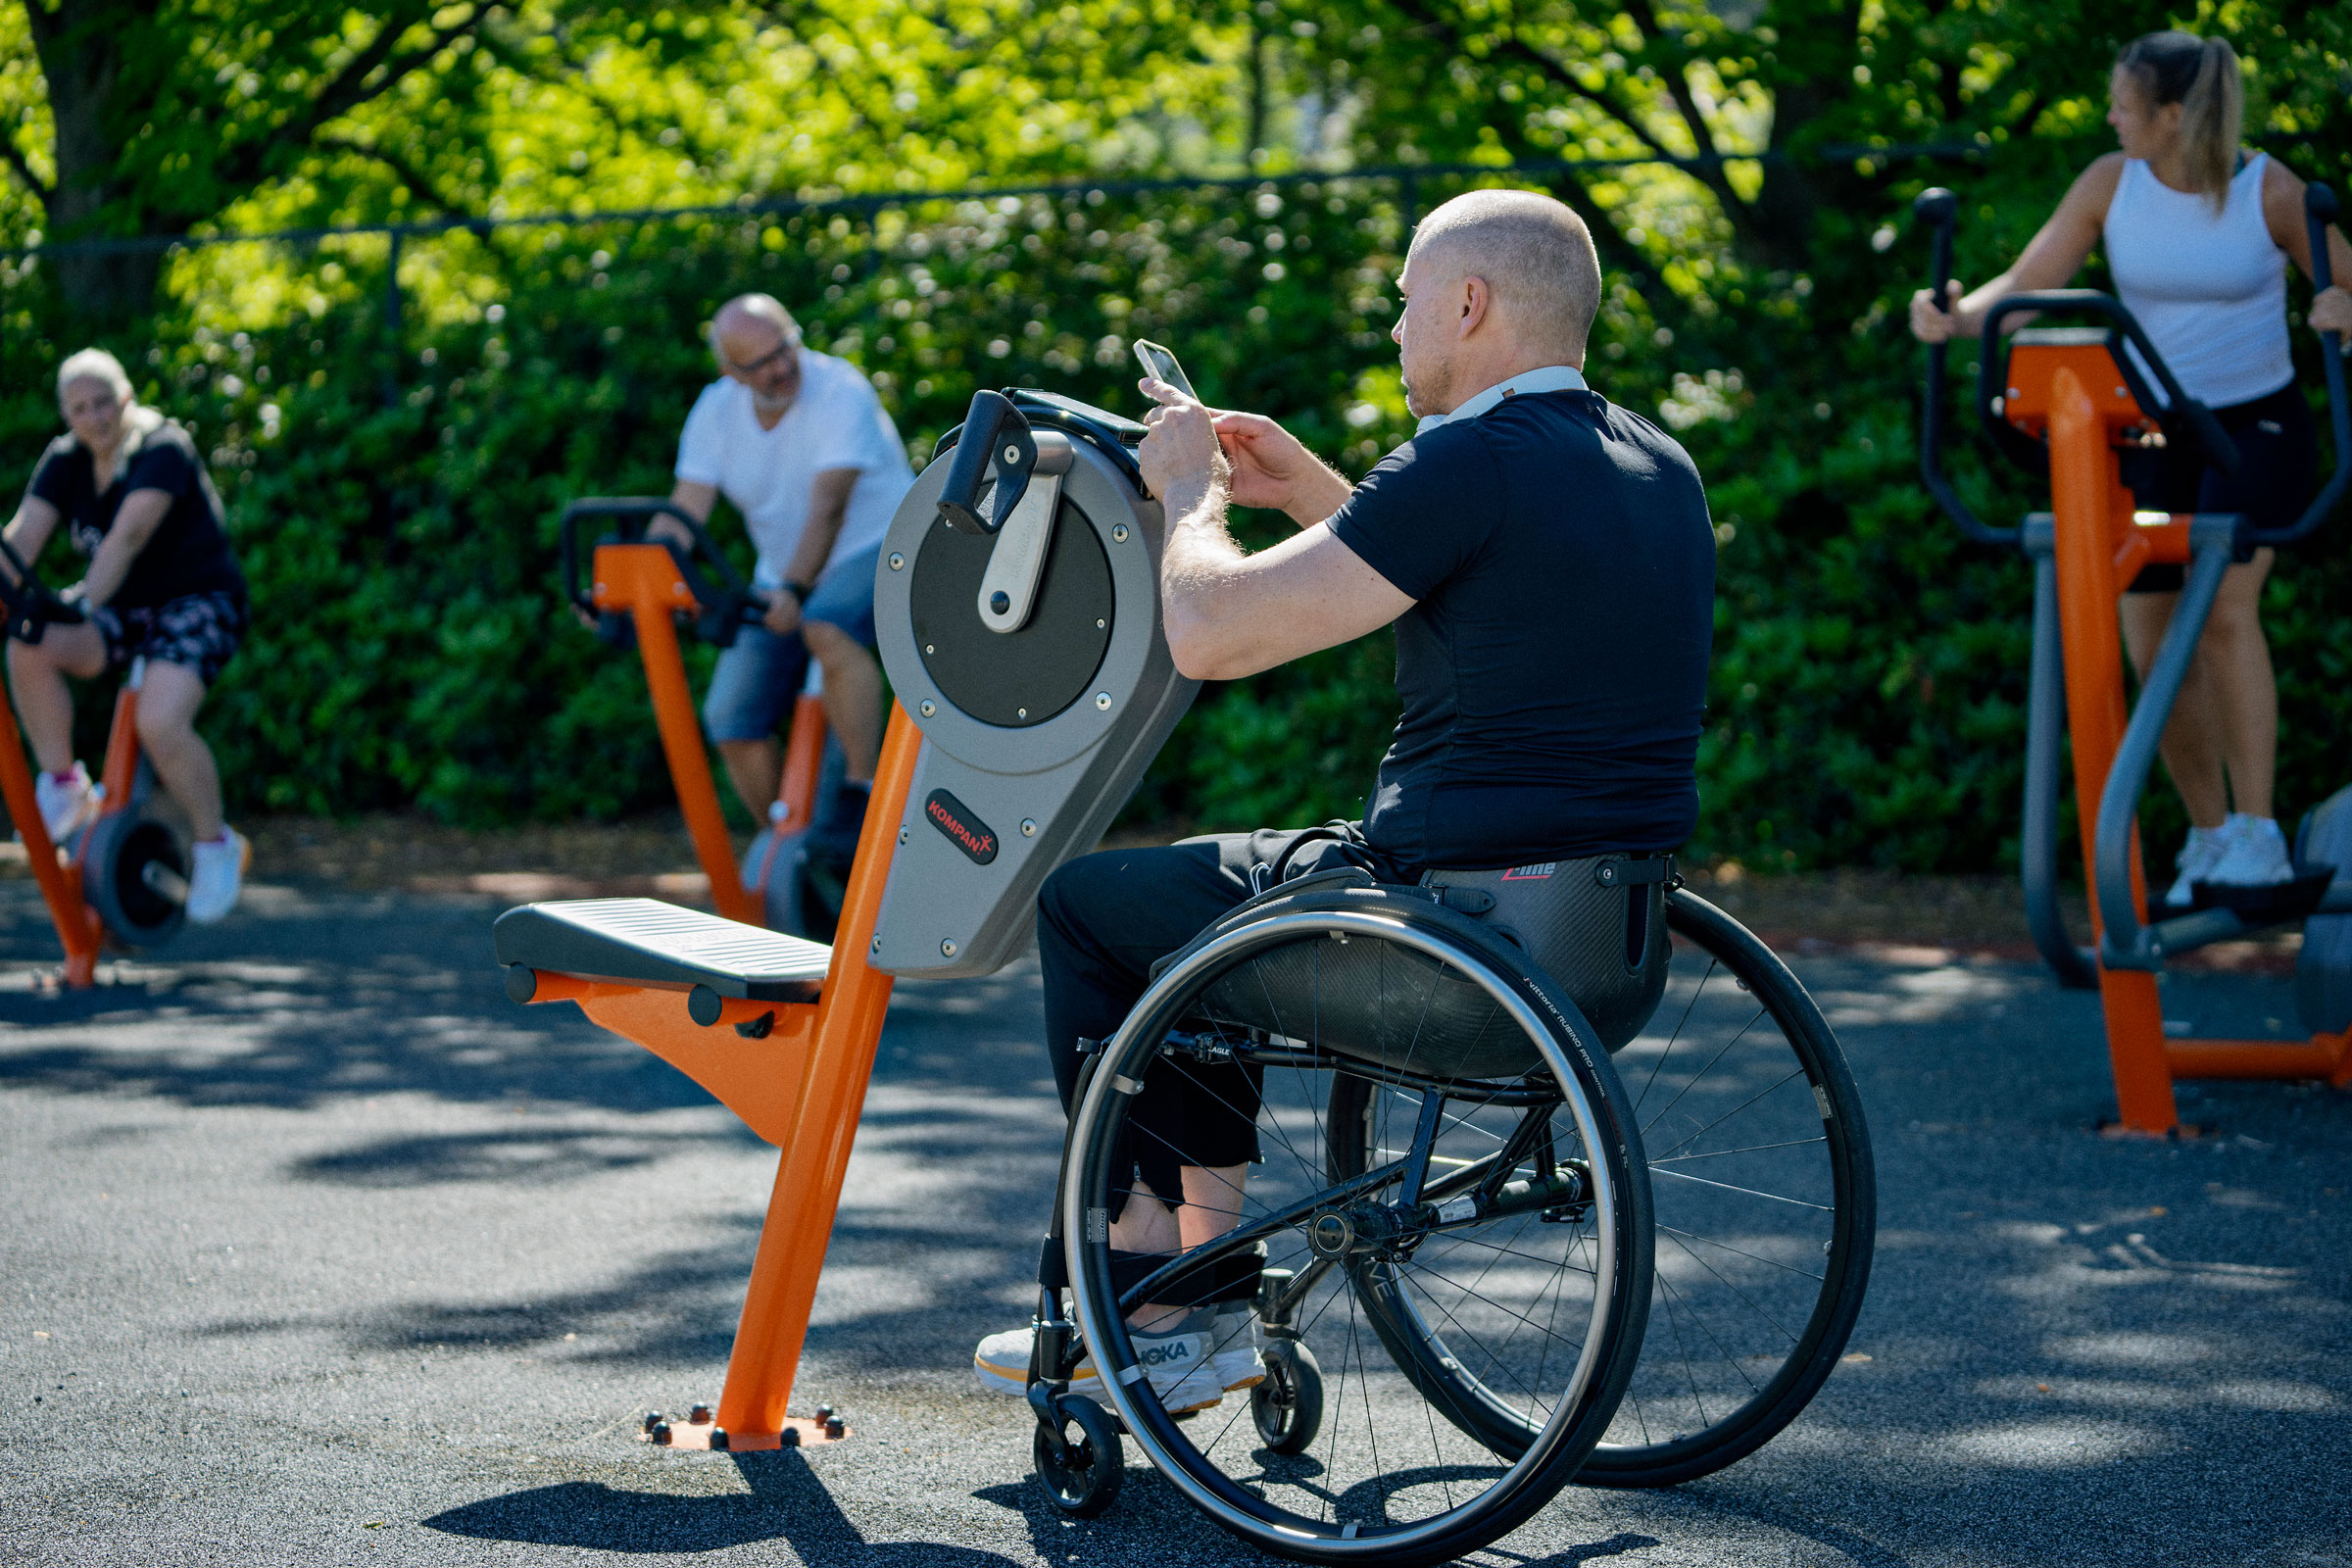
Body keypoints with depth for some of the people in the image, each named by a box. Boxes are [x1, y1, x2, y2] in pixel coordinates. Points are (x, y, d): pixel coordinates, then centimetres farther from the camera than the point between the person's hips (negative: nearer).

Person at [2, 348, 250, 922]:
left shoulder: (162, 449, -18)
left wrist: (85, 603, -46)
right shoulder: (64, 460, 1)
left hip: (195, 603, -6)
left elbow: (128, 536, -33)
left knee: (160, 723, -30)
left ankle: (216, 846, -6)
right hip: (122, 608, 6)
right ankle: (63, 789, -7)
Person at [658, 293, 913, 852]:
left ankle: (863, 788, -33)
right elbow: (683, 512, -8)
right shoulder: (716, 411, -3)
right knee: (734, 721, -3)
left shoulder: (840, 391, -20)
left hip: (878, 551, -6)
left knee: (826, 626, -40)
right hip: (782, 579, 6)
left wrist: (794, 588, -42)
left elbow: (828, 506, -30)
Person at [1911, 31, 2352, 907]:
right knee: (2154, 649, 2)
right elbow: (2028, 284, -6)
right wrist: (1956, 317, -27)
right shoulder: (2112, 183, -4)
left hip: (2256, 424, -3)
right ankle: (2208, 837, 21)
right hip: (2150, 431, 4)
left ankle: (2258, 836, -18)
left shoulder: (2268, 190, -10)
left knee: (2224, 609, -25)